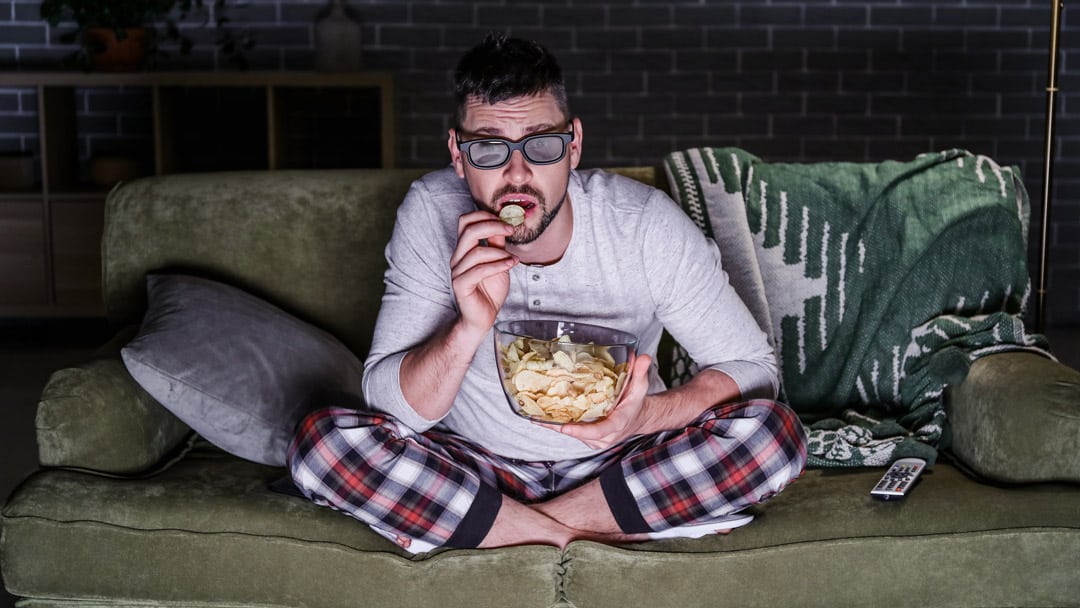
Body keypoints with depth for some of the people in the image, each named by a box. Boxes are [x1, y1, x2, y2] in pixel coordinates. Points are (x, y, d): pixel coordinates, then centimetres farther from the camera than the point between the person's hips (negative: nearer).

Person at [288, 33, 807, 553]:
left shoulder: (646, 223, -16)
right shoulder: (431, 214, -15)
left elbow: (752, 367, -10)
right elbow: (391, 407, -16)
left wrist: (648, 414, -29)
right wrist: (470, 328, -36)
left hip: (619, 464, 0)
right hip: (477, 466, 0)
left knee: (774, 432, -26)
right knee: (321, 442, -26)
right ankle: (590, 532, -17)